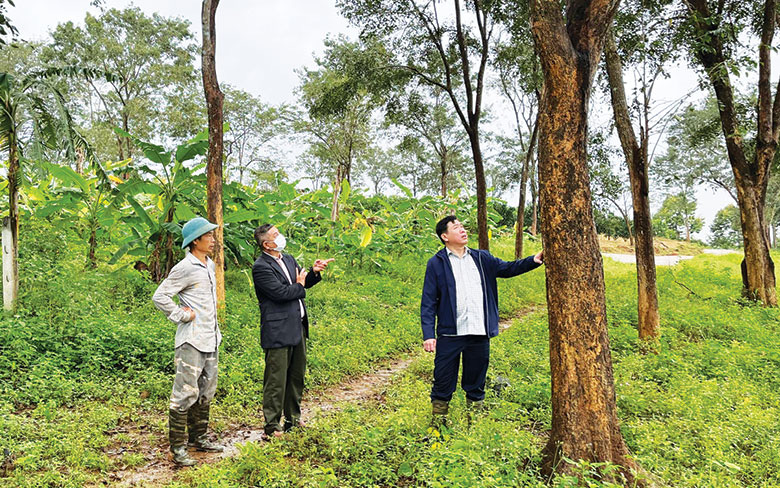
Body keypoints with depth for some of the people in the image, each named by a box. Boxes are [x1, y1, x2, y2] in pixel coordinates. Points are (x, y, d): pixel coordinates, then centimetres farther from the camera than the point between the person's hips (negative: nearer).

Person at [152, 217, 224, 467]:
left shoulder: (210, 265, 12)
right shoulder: (185, 268, -14)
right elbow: (160, 297, -16)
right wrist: (182, 315, -13)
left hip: (211, 339, 9)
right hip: (191, 341, -9)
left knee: (206, 391, 15)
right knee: (186, 392, -4)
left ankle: (198, 437, 28)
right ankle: (177, 446, 6)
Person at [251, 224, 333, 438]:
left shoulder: (289, 259, 13)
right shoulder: (261, 267, -13)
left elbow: (304, 282, 18)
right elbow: (281, 293, -21)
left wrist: (314, 272, -2)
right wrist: (299, 285, -4)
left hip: (298, 327, 9)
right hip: (278, 332, -8)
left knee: (297, 375, 17)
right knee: (276, 380, 0)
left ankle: (293, 418, 32)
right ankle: (272, 425, 12)